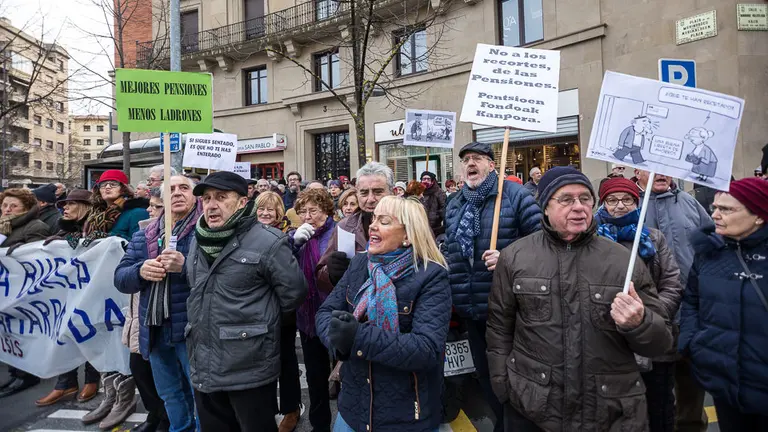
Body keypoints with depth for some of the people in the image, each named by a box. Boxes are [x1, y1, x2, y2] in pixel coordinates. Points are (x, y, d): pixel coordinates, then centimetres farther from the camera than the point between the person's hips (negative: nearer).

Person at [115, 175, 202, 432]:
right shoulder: (143, 237, 12)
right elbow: (120, 278, 7)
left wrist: (185, 265, -30)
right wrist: (140, 271, -13)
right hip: (156, 331, 6)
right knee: (170, 396, 23)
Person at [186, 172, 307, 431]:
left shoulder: (267, 242, -15)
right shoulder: (197, 242, 9)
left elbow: (293, 293, -11)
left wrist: (260, 319, 1)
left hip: (250, 370, -6)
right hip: (203, 369, 7)